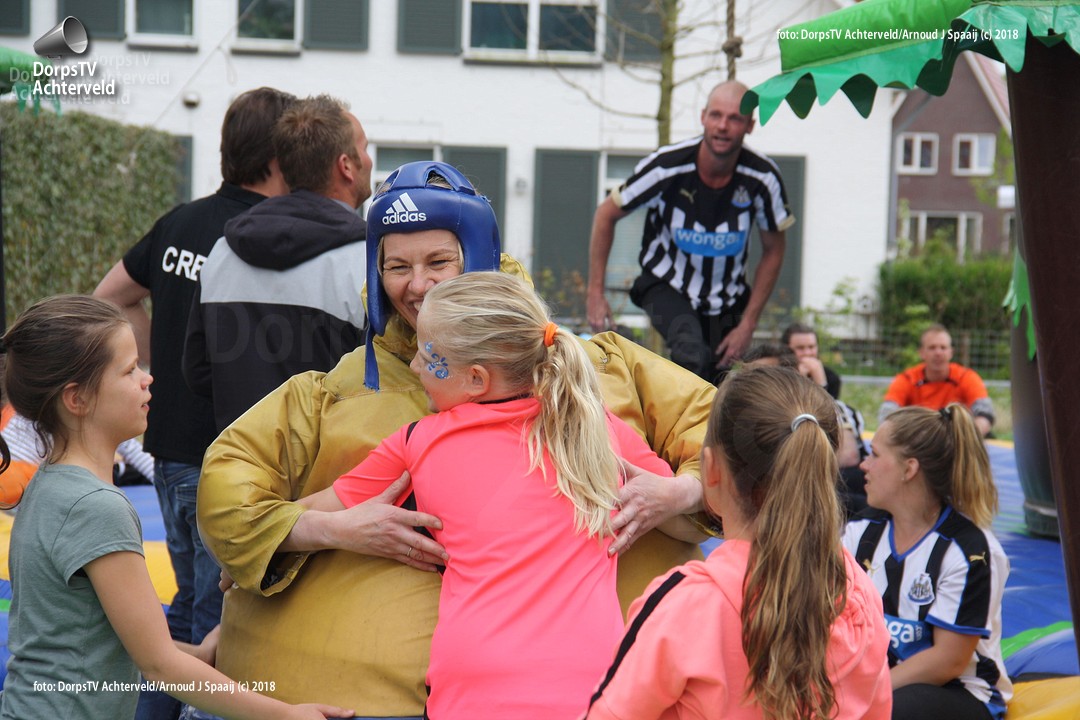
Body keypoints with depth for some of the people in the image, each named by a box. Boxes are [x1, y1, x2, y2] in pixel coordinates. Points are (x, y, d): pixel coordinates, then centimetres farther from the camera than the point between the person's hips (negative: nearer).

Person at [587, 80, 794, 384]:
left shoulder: (762, 178, -16)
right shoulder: (668, 165, -22)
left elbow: (773, 250, -2)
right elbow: (606, 214, -7)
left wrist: (748, 325, -5)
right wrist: (595, 292, -9)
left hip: (727, 302, 3)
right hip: (666, 287, -3)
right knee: (693, 357, -34)